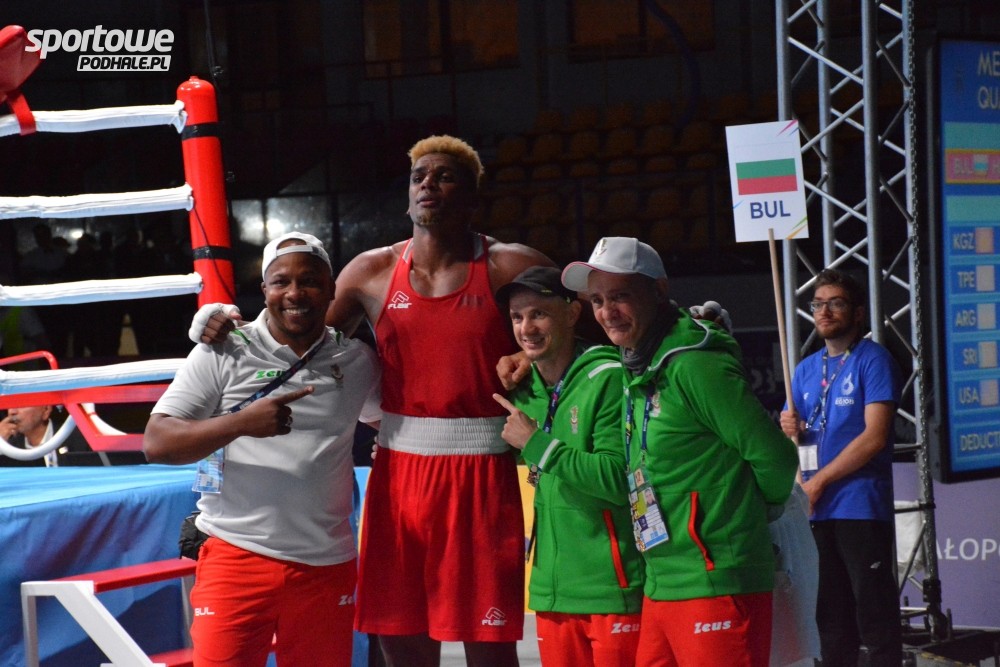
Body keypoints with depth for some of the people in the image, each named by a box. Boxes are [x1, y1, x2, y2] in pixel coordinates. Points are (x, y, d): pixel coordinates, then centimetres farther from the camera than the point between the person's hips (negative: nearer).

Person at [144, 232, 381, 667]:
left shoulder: (358, 361, 9)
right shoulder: (222, 353, -1)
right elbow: (156, 443, -7)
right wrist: (240, 423, -20)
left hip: (327, 565, 3)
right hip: (238, 556, -3)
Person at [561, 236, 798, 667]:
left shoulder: (695, 367, -13)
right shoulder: (637, 373, 14)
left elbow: (773, 458, -12)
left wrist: (749, 513, 3)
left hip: (715, 587, -9)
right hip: (659, 590, 9)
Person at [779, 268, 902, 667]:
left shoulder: (873, 360, -3)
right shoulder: (806, 370, 16)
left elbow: (874, 437, -13)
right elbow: (793, 436, 21)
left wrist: (819, 481, -12)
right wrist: (791, 430, -4)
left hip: (861, 508, -6)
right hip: (817, 510, 6)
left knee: (875, 617, -6)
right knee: (832, 618, 10)